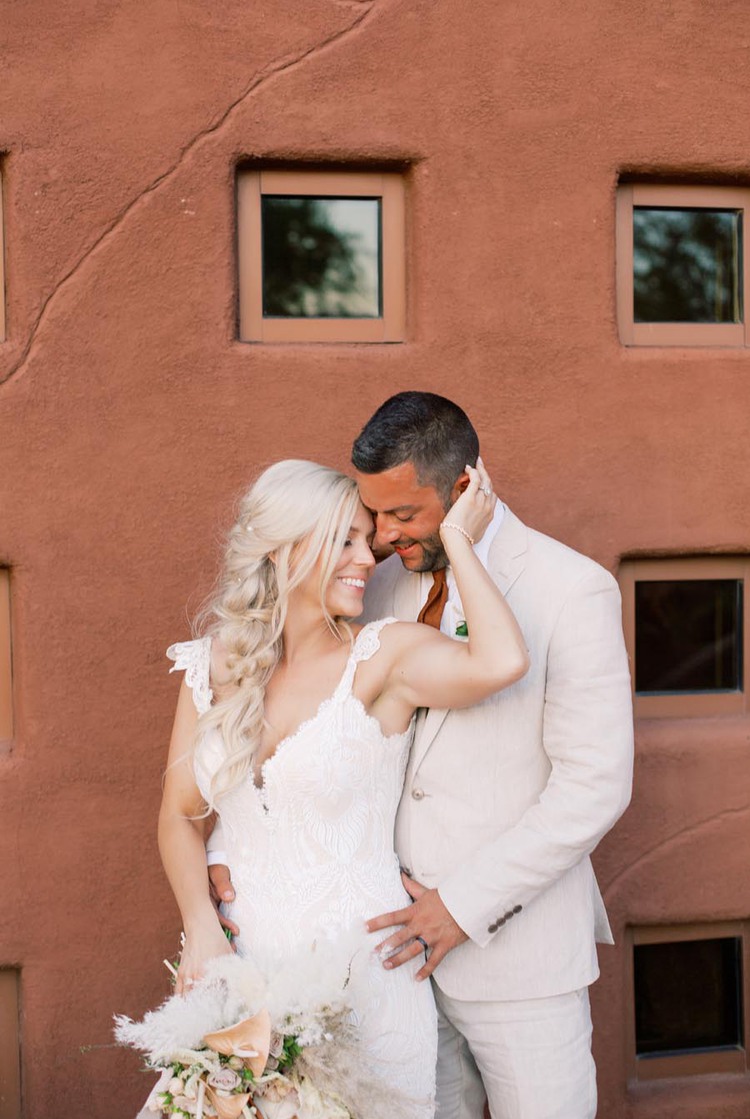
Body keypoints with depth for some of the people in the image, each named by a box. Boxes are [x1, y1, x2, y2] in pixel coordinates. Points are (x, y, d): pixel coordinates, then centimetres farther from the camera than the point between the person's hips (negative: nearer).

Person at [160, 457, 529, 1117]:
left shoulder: (384, 656, -11)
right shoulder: (213, 667, 1)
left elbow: (501, 663, -32)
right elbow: (180, 815, 7)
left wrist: (457, 539, -20)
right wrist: (202, 932, -8)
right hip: (247, 971, 3)